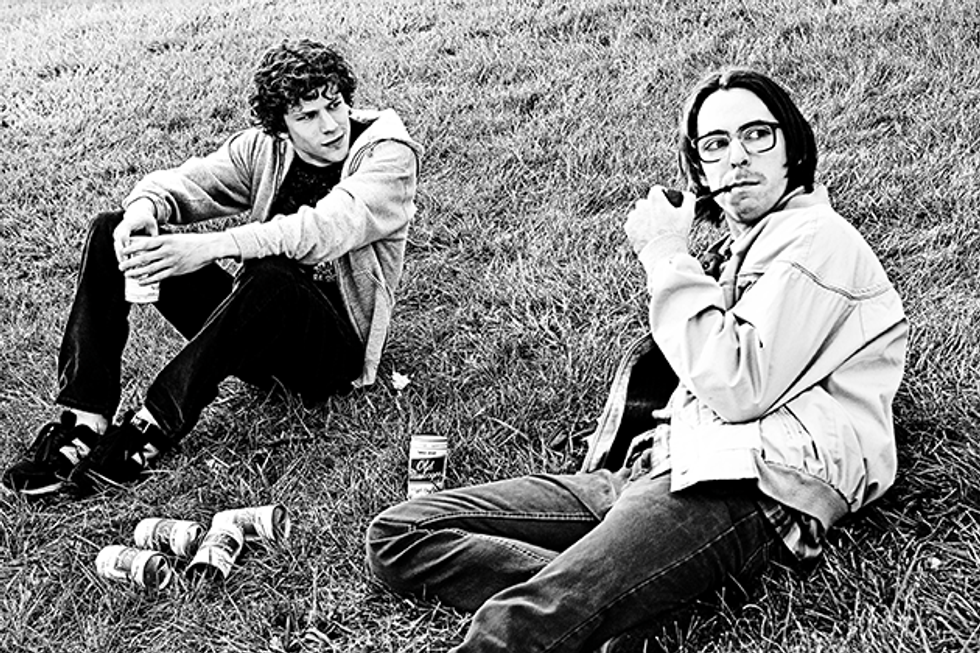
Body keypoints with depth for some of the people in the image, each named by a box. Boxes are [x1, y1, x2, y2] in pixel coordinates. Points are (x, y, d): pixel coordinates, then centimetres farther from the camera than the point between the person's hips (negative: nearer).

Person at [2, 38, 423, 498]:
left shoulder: (388, 156, -11)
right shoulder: (265, 147, 6)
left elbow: (324, 229, -28)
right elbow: (187, 181, -3)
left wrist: (207, 247, -37)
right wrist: (144, 207, -28)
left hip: (337, 348, -6)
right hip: (262, 329, 6)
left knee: (269, 274, -40)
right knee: (110, 233, -6)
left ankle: (144, 437, -33)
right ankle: (84, 424, -19)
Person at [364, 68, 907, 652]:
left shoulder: (815, 237, 1)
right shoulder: (741, 247, 31)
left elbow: (737, 387, -13)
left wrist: (667, 255, -5)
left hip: (747, 493, -10)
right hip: (665, 471, 10)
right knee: (399, 535, -6)